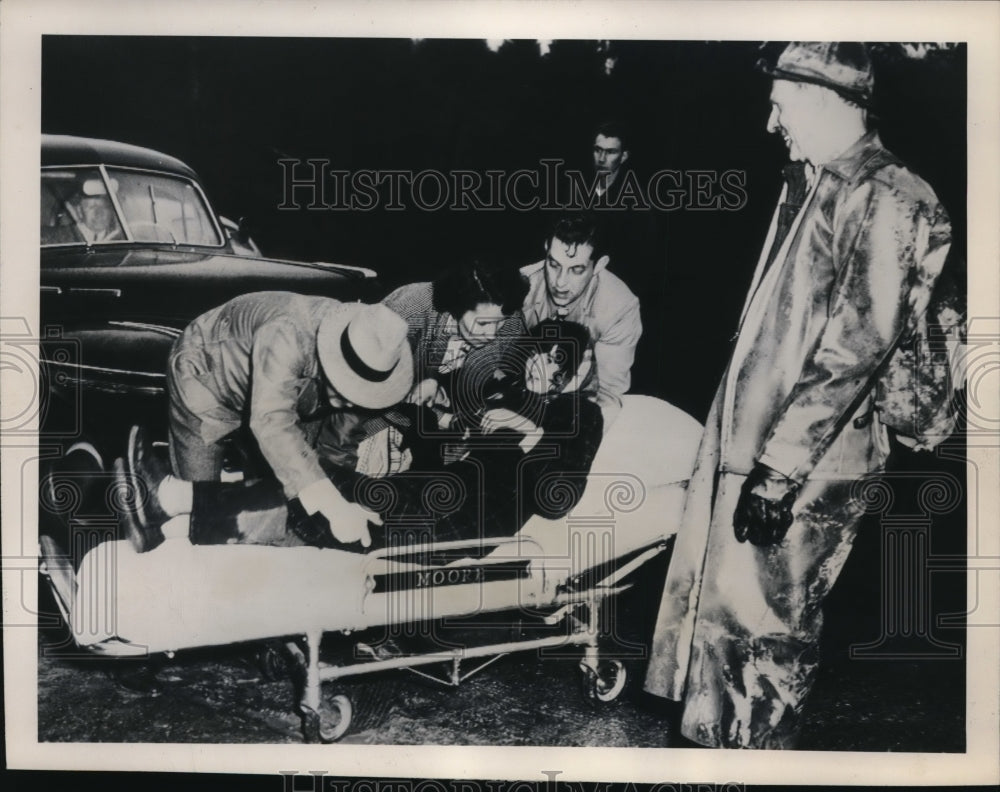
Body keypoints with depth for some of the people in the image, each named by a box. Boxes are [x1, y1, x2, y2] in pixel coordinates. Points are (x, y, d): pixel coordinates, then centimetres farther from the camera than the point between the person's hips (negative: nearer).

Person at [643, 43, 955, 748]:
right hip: (749, 439, 9)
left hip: (804, 465, -9)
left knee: (769, 624, 5)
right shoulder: (811, 185, 12)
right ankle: (715, 736, 37)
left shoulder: (888, 203, -17)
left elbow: (852, 356, -21)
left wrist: (779, 470, -20)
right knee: (717, 595, 18)